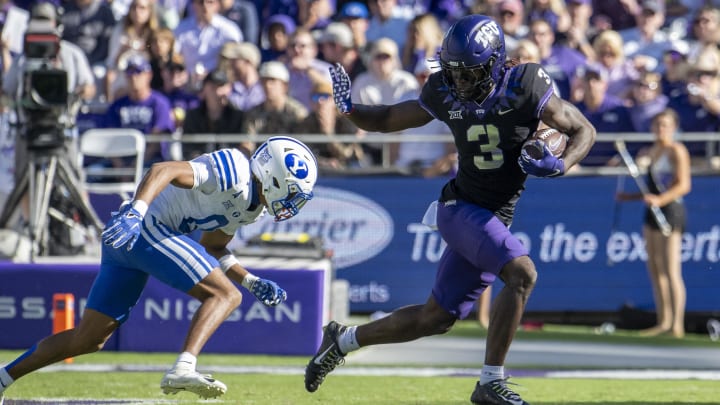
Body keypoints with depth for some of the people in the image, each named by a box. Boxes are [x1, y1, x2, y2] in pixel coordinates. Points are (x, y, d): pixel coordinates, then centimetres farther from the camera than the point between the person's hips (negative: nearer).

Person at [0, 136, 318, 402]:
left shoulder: (252, 205, 16)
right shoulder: (233, 172, -14)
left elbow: (212, 249, 27)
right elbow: (163, 170, -24)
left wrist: (253, 282, 18)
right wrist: (137, 210, -39)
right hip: (143, 227, -10)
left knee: (88, 339, 13)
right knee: (226, 295, -14)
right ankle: (182, 370, -28)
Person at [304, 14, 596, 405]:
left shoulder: (525, 89, -12)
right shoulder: (445, 95, -7)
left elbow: (583, 130, -3)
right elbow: (387, 119, 8)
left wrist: (559, 165, -23)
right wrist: (350, 110, -12)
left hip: (494, 219, 3)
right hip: (461, 207, -3)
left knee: (436, 318, 11)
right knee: (522, 273, -27)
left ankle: (342, 340, 31)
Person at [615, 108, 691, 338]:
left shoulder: (677, 151, -8)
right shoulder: (652, 152, 17)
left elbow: (684, 185, -16)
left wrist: (660, 200, -27)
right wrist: (630, 197, 19)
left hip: (671, 210, -9)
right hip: (652, 214, 9)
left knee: (671, 271, -11)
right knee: (655, 270, 7)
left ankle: (677, 325, -12)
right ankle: (663, 322, 10)